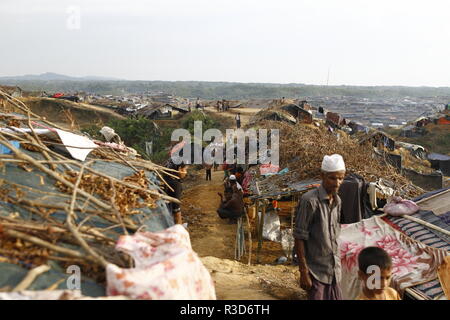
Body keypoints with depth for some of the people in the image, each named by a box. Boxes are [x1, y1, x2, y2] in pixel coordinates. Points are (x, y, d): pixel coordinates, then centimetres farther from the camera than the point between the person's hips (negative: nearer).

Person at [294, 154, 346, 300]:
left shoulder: (337, 201, 8)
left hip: (334, 270, 7)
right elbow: (299, 238, -15)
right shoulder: (310, 200, -15)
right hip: (316, 271, -6)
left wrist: (337, 264, 17)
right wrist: (303, 272, -15)